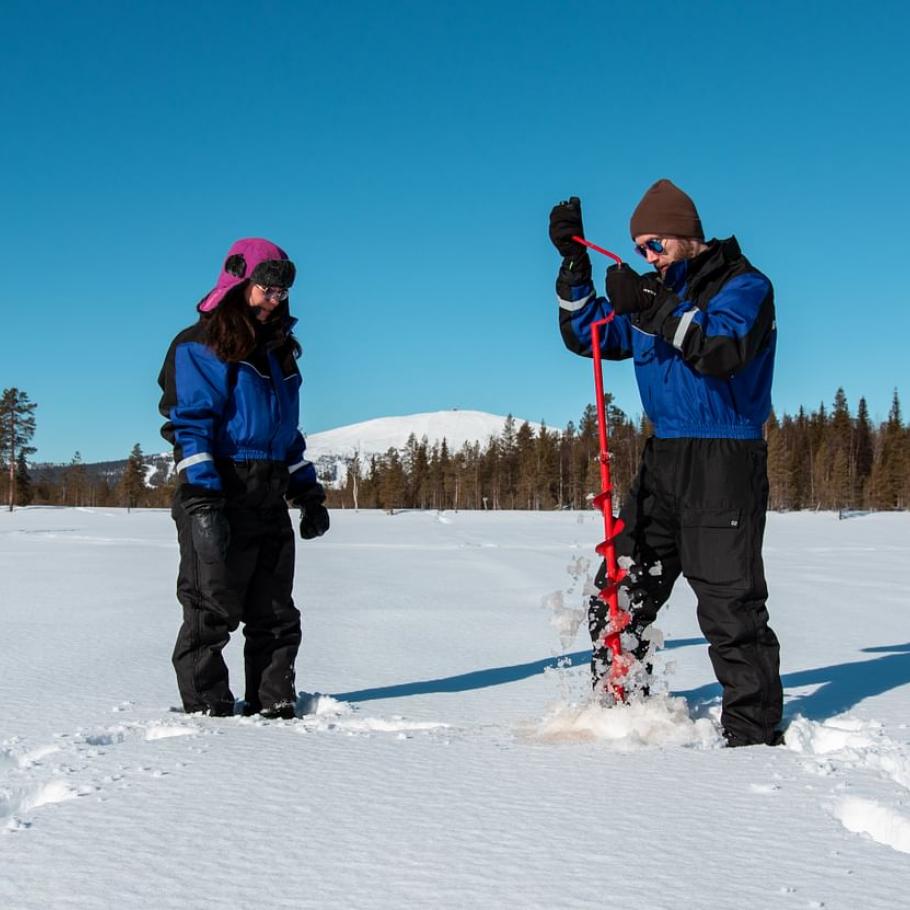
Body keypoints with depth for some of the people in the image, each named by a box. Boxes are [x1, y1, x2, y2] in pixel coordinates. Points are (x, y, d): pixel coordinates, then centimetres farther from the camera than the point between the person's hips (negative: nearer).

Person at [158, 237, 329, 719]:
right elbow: (192, 425, -13)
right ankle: (207, 707, 7)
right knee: (211, 608, -3)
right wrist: (202, 500, -22)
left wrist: (308, 493, 18)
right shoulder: (200, 346, -5)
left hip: (270, 499, 8)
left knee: (276, 612, 10)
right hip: (217, 497, -8)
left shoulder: (278, 351, 19)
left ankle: (273, 703, 18)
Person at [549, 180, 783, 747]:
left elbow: (725, 350, -23)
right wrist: (575, 262, 4)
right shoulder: (652, 291, 17)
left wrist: (656, 308, -29)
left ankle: (753, 731, 0)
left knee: (729, 601, -9)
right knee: (622, 587, 9)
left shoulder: (743, 284, -5)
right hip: (664, 459, 7)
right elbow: (587, 334, 14)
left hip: (724, 460, -7)